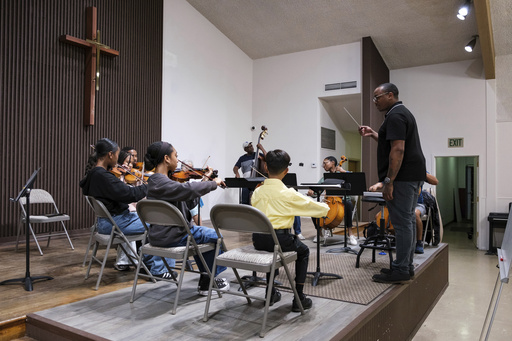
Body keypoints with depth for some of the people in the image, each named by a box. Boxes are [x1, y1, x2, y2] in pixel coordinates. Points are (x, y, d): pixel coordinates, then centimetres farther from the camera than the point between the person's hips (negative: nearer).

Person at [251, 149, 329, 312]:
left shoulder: (257, 192, 2)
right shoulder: (289, 194, -12)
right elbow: (322, 209, -5)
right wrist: (325, 206, 18)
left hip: (258, 240, 5)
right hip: (280, 240, -5)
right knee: (303, 251, 25)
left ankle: (271, 293, 38)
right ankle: (299, 299, 23)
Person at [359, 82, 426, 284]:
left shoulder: (395, 116, -14)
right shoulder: (404, 113, 20)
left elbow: (398, 150, -23)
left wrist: (388, 181, -23)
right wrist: (373, 134, 21)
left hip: (402, 177, -11)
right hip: (413, 175, 11)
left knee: (402, 222, -7)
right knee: (408, 220, 13)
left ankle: (401, 270, -1)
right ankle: (407, 266, 22)